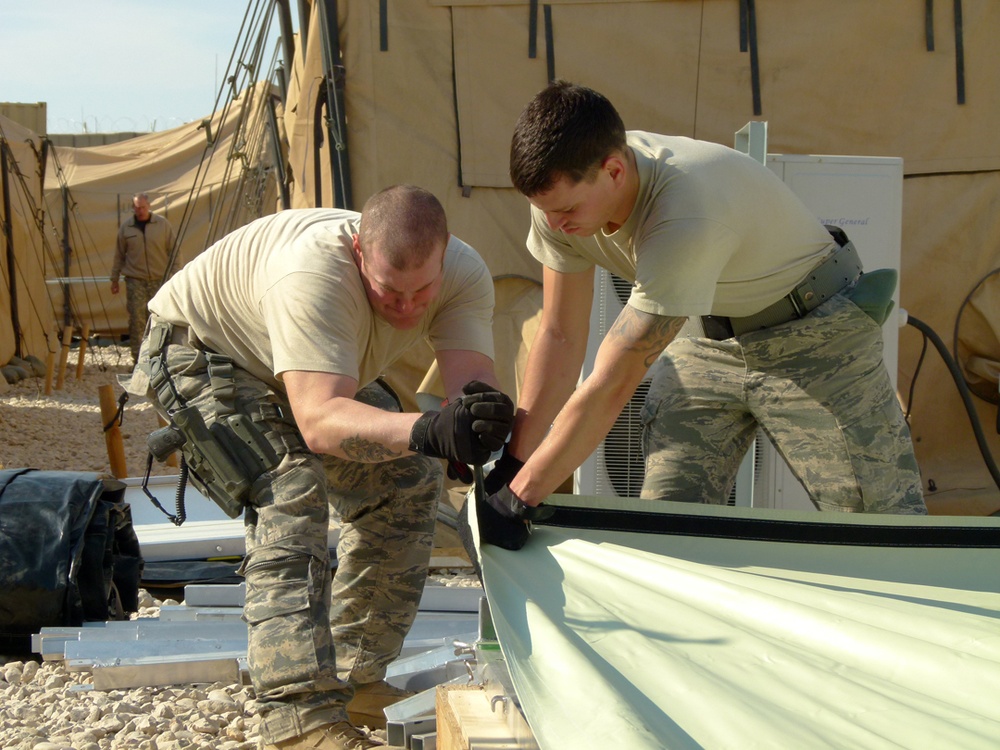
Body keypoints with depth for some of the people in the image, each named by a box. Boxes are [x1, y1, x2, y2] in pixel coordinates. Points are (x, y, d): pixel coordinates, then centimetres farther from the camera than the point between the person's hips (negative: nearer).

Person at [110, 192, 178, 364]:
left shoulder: (163, 224, 1)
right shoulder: (126, 227, 4)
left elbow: (174, 251, 6)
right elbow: (119, 255, 12)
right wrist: (114, 279, 13)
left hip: (159, 279, 0)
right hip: (135, 280, 0)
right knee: (136, 319, -5)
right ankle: (137, 359, -1)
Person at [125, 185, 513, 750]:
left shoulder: (464, 274, -23)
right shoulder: (313, 273, -43)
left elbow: (473, 384, -33)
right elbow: (318, 421, -51)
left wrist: (482, 415, -57)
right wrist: (428, 431, -66)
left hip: (324, 371, 7)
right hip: (202, 350, -7)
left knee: (408, 481, -2)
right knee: (291, 494, -28)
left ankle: (355, 680, 8)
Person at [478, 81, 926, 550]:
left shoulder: (686, 218, -41)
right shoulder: (564, 189, -19)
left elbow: (611, 387, -37)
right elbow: (561, 338, -9)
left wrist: (519, 498, -32)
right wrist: (511, 463, -12)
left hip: (811, 333, -6)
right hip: (705, 333, 6)